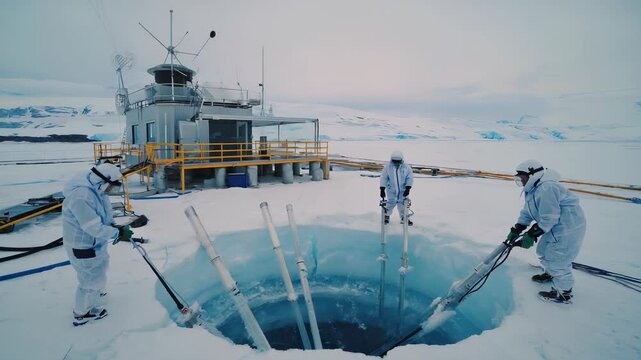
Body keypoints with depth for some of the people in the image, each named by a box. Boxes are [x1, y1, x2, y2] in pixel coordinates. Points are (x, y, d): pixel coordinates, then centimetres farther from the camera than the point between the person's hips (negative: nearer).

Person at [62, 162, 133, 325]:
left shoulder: (96, 189, -4)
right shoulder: (81, 197, -34)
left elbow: (104, 214, 9)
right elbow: (95, 228, -34)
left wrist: (114, 225, -3)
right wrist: (118, 233, -24)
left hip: (95, 242, 10)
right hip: (83, 248, -10)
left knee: (101, 264, 32)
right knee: (93, 278, 7)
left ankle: (95, 292, 60)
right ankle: (82, 314, 32)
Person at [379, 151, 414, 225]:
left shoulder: (406, 167, -9)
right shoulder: (387, 167, -10)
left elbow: (410, 178, -5)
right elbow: (383, 178, -8)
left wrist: (408, 188, -14)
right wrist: (382, 189, -12)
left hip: (403, 190, 1)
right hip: (391, 189, -1)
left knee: (403, 204, 5)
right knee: (391, 203, 5)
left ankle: (404, 219, 23)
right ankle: (386, 216, 30)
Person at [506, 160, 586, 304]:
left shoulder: (547, 189, -28)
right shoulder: (532, 190, 7)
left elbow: (549, 219, -28)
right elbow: (527, 213, 11)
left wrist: (531, 235, -23)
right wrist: (515, 231, 6)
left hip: (568, 226, -11)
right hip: (555, 226, 11)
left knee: (557, 259, -3)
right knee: (543, 250, 23)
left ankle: (563, 293, 14)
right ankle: (550, 274, 48)